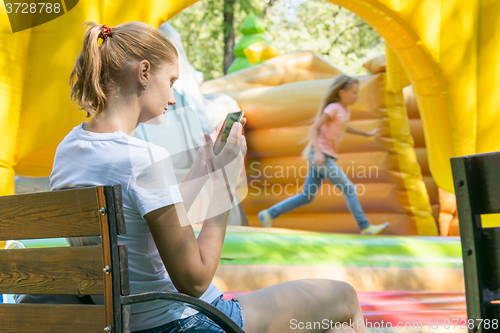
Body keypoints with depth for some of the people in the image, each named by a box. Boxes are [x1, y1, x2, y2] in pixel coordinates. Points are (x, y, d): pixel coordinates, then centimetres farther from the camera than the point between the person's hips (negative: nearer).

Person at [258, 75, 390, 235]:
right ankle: (365, 228, -6)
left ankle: (269, 214, 15)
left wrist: (368, 133, 35)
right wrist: (318, 152, -30)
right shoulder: (333, 108, -12)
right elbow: (314, 128, -18)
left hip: (326, 157, 9)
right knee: (349, 189, -10)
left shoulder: (345, 111, 15)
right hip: (320, 155, -9)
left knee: (307, 197, 10)